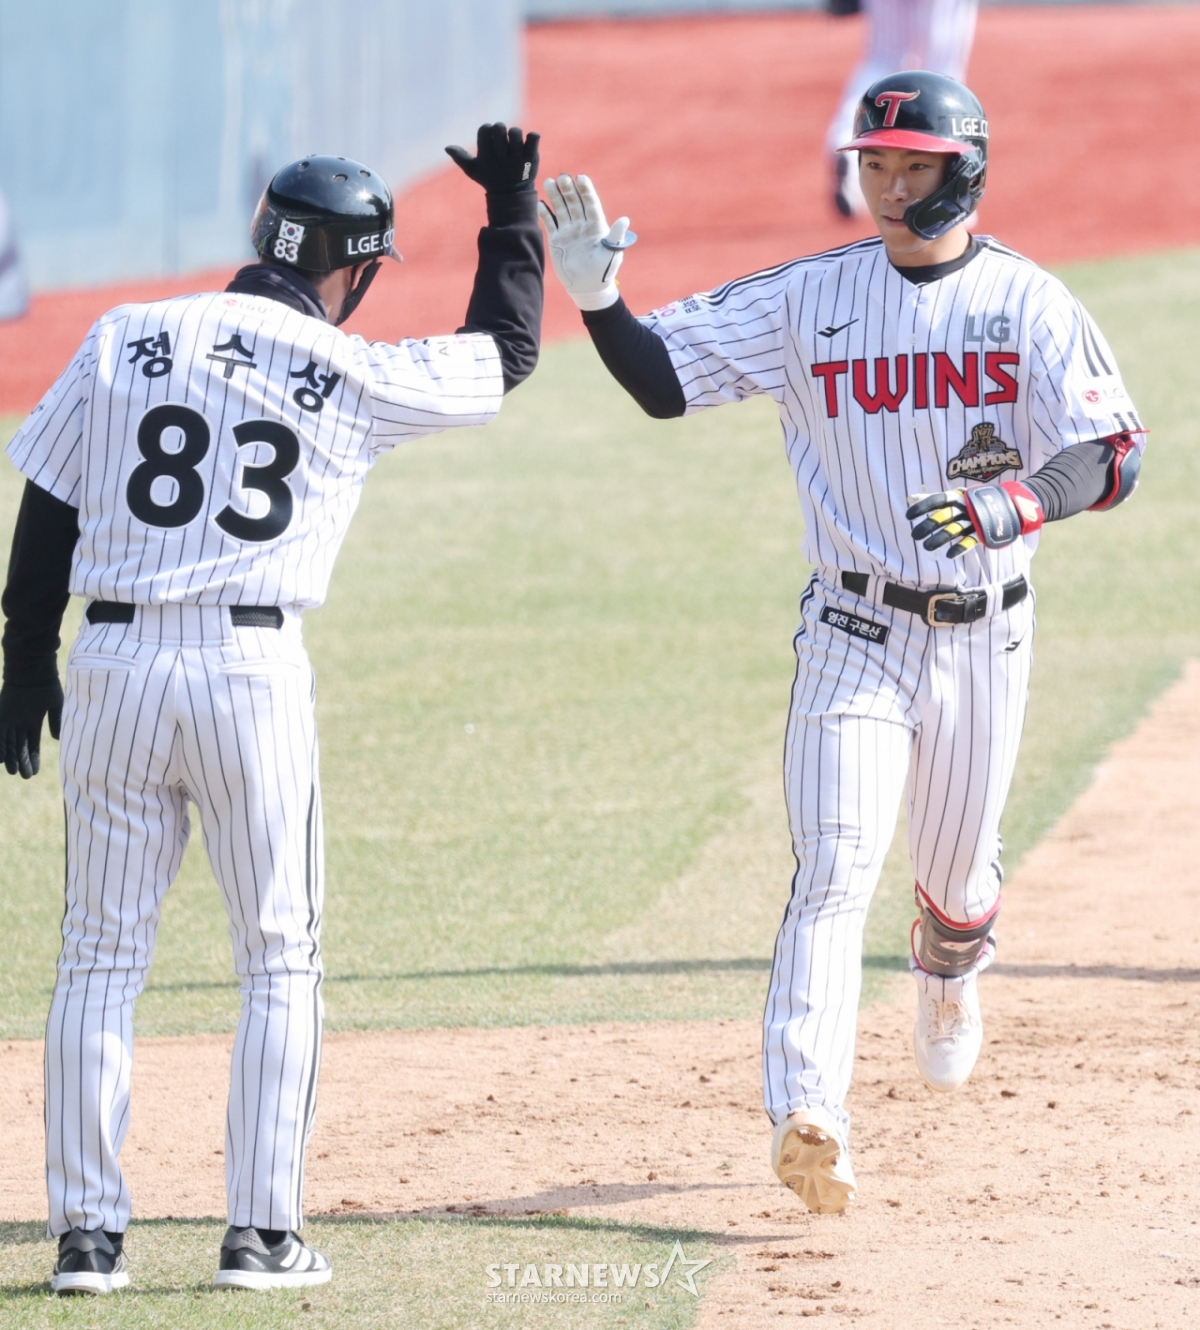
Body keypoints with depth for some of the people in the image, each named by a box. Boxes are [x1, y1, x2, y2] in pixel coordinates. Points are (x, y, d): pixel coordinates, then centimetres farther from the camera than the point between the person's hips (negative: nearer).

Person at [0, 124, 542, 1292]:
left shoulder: (123, 344, 5)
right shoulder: (352, 377, -1)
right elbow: (503, 354, 15)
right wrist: (514, 213, 26)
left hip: (112, 664, 2)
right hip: (252, 668, -2)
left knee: (101, 955, 8)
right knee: (280, 961, 9)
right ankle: (262, 1232, 5)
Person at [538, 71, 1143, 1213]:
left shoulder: (1028, 303, -4)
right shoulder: (809, 298, 0)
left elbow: (1109, 454, -11)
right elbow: (665, 380, -2)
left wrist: (1007, 508, -29)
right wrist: (596, 299, -20)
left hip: (983, 635, 1)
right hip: (854, 633, -1)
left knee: (957, 876, 16)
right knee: (834, 870, -17)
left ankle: (948, 974, 53)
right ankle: (809, 1120, -28)